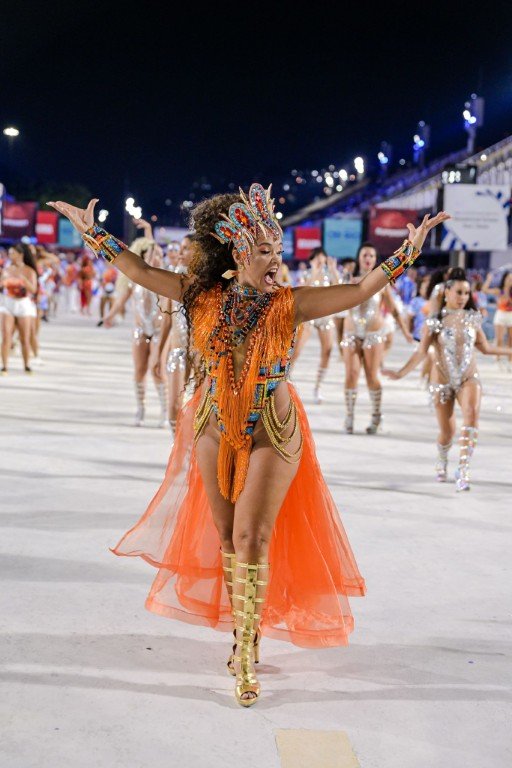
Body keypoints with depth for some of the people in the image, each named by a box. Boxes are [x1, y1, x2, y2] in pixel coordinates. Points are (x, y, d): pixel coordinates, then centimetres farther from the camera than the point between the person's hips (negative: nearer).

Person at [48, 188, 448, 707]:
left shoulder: (290, 304, -8)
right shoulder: (204, 295, -3)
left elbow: (361, 291, -13)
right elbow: (140, 272, 2)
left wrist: (407, 252, -20)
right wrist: (93, 232, 2)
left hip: (271, 433, -3)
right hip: (215, 429, 3)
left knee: (252, 538, -8)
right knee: (226, 536, 10)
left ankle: (246, 652, 0)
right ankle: (243, 635, 26)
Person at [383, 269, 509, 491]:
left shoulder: (472, 318, 4)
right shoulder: (435, 321, -4)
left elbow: (484, 347, 14)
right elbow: (421, 352, -7)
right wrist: (401, 373, -17)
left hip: (469, 378, 1)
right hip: (443, 381, -1)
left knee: (472, 413, -27)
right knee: (447, 431, 4)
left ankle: (463, 471, -28)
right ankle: (442, 461, 40)